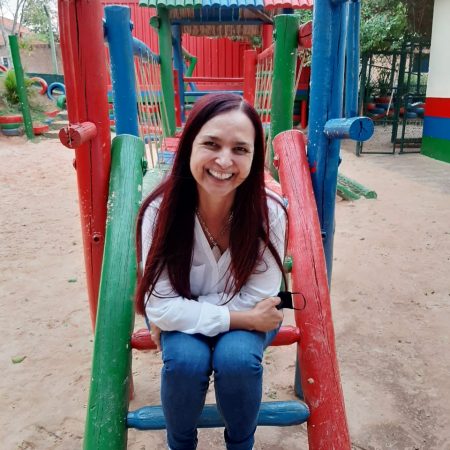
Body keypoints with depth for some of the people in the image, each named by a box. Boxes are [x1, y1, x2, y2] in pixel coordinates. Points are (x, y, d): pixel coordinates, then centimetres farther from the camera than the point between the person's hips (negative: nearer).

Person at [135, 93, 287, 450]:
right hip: (179, 315, 0)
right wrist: (241, 319, -28)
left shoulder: (269, 213, -26)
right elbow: (161, 307, -23)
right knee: (185, 360, -28)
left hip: (248, 317, 0)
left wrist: (181, 315, -20)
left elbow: (257, 300, -20)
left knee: (236, 358, -28)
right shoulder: (161, 210, -25)